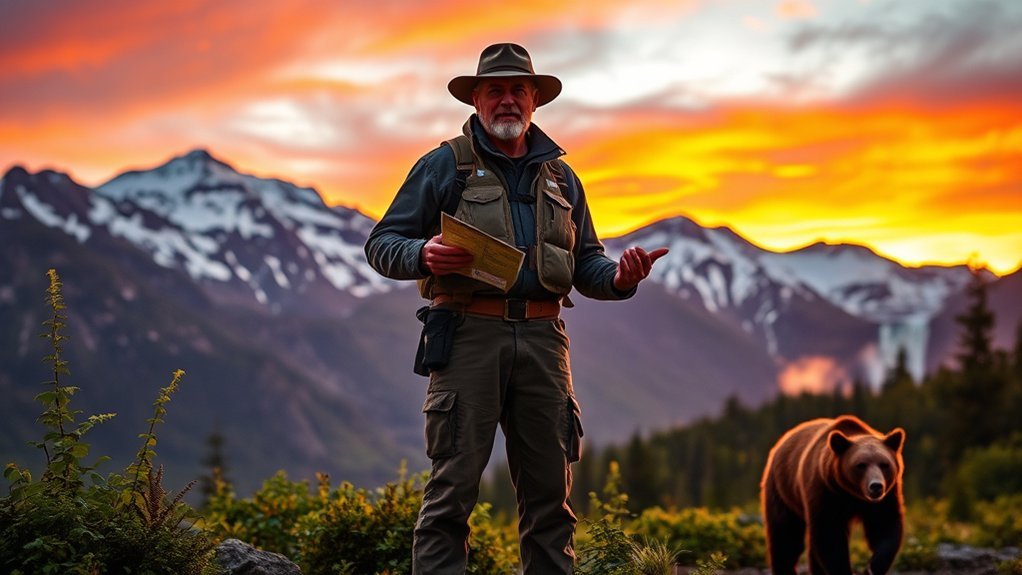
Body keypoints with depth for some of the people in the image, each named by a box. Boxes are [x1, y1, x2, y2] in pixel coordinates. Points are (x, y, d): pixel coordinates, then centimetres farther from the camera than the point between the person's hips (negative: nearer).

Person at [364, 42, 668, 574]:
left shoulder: (559, 177, 22)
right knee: (454, 482, -6)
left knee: (549, 485, 5)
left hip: (542, 337, 4)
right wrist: (424, 255, -17)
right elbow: (381, 243, 5)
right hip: (469, 334, -4)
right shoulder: (445, 165, 8)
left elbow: (585, 261, 22)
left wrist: (619, 277, 0)